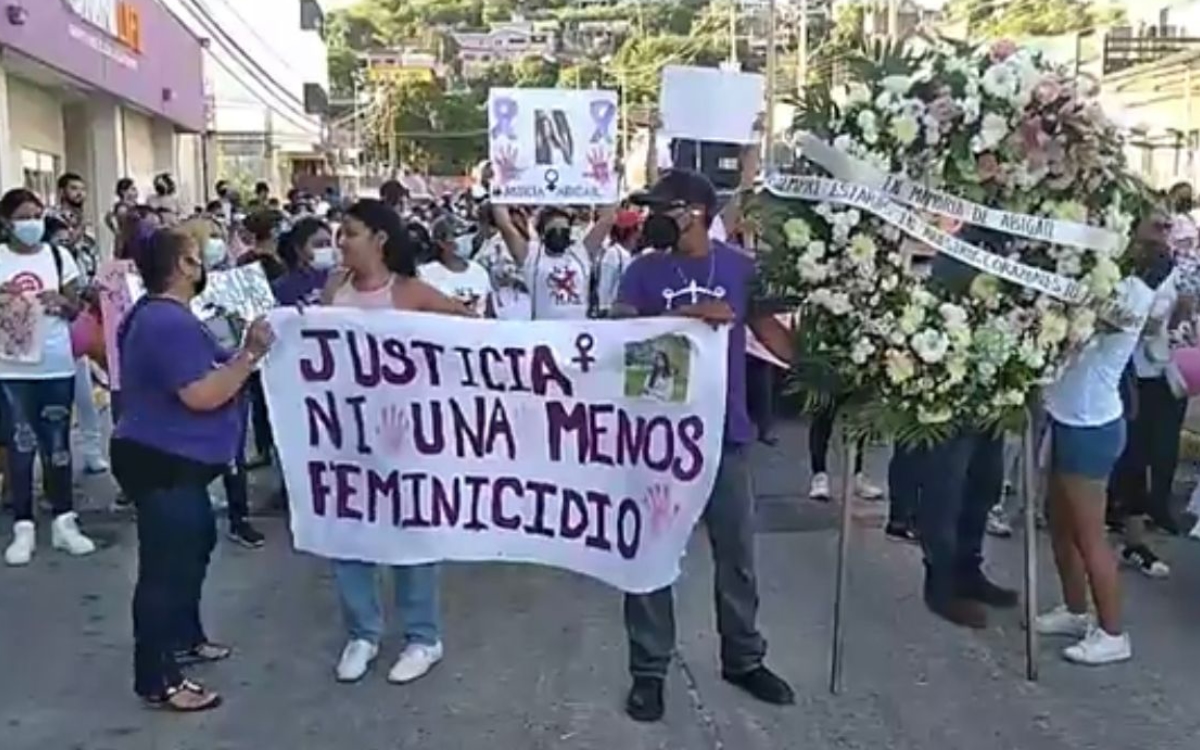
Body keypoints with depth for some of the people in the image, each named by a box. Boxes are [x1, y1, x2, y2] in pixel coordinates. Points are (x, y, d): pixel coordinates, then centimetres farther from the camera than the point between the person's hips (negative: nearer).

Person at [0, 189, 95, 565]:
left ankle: (64, 521, 17)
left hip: (56, 365, 1)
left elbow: (75, 310, 7)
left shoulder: (59, 256, 3)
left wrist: (61, 302, -14)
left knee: (57, 443, 8)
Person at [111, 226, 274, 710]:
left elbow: (202, 376, 17)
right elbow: (202, 395, -28)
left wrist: (243, 354, 9)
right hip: (160, 463, -12)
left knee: (194, 544, 24)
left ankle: (184, 638, 39)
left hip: (172, 460, 12)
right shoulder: (169, 322, -23)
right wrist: (252, 353, -22)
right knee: (165, 565, -5)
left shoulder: (161, 315, 13)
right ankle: (157, 681, 4)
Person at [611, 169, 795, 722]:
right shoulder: (644, 271, -1)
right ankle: (649, 670, 20)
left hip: (723, 432, 1)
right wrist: (692, 313, -23)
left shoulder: (739, 268, 1)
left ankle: (743, 659, 31)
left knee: (737, 553, 12)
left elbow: (767, 330, 7)